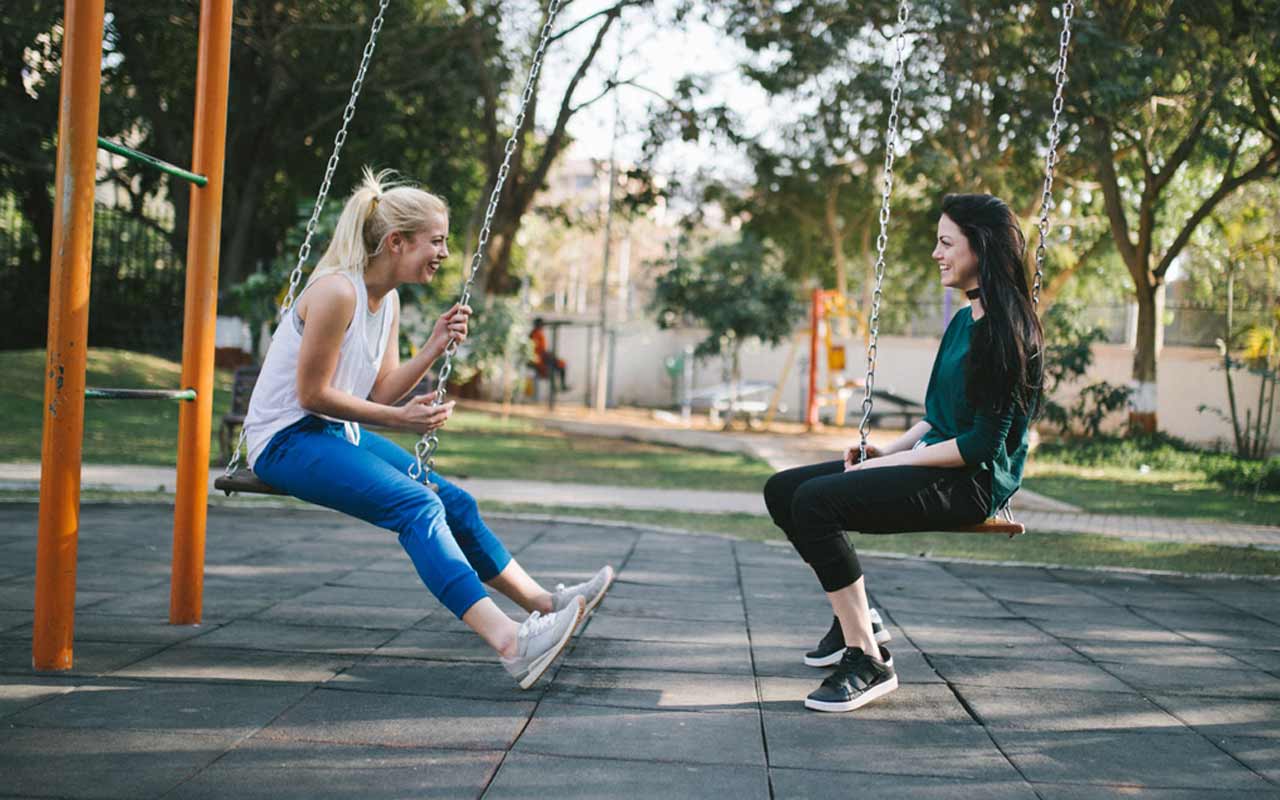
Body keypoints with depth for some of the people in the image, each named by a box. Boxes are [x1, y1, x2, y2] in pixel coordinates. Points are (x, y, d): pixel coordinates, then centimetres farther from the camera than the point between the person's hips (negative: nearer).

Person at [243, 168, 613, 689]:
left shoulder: (387, 300, 8)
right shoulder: (337, 292, -20)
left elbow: (382, 394, 8)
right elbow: (312, 395, -19)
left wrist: (434, 347, -4)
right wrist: (398, 420, -17)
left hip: (337, 434, 10)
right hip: (286, 440, -10)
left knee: (453, 502, 5)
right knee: (416, 505, -27)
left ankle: (543, 603, 15)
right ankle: (510, 643, -37)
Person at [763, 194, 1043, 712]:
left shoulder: (1007, 330, -14)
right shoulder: (963, 322, 15)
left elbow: (984, 442, -19)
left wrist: (896, 462, -15)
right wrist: (887, 450, 6)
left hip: (973, 482, -10)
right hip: (932, 463, 10)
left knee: (815, 501, -27)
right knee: (783, 490, 4)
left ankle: (868, 661, -21)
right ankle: (853, 617, 15)